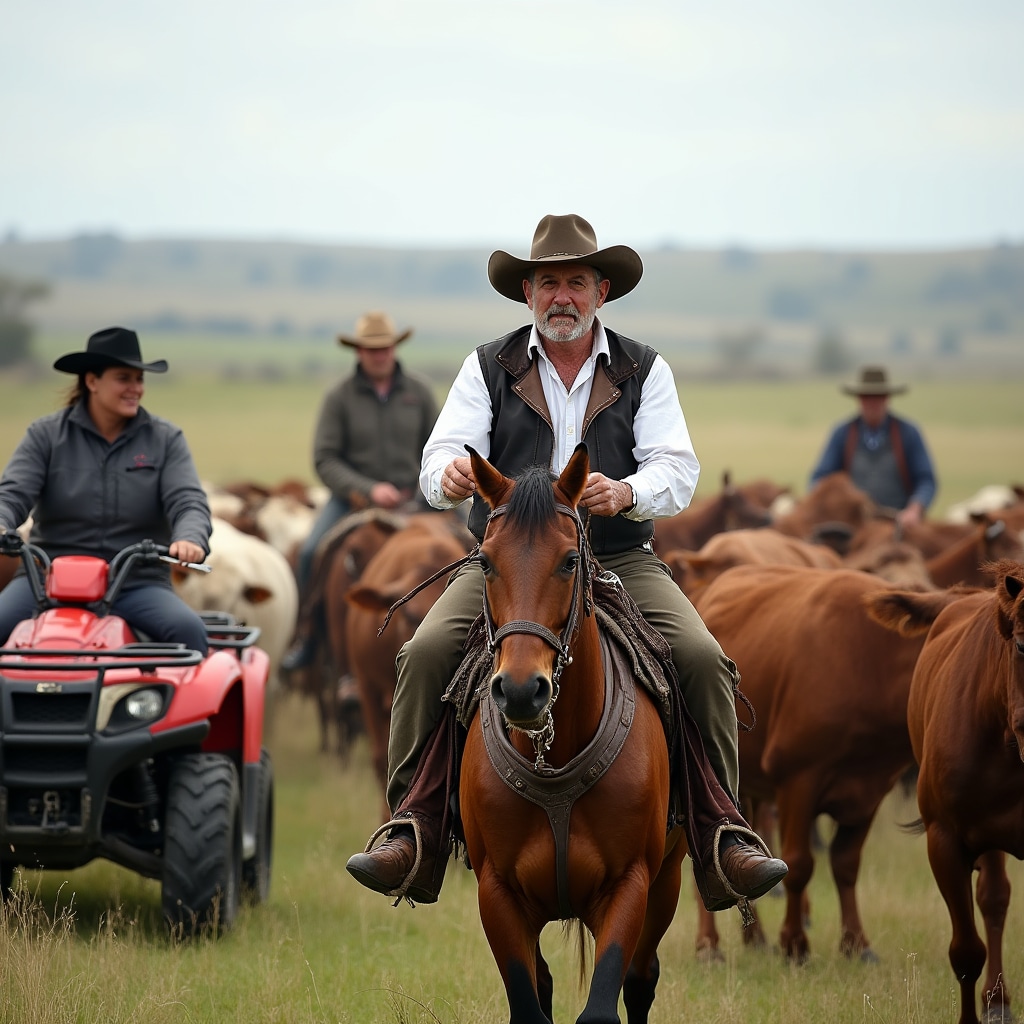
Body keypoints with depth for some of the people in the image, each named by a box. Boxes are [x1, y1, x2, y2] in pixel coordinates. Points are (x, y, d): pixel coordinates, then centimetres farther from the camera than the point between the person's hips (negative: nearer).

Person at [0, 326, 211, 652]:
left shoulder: (165, 439, 7)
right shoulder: (46, 434, 6)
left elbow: (188, 503, -5)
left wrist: (190, 540, -30)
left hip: (137, 585, 0)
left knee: (188, 630, -29)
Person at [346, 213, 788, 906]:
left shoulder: (644, 371, 7)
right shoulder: (490, 368, 6)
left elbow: (678, 471, -4)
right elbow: (443, 454, -5)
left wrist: (627, 493, -28)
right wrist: (450, 475, -32)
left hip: (618, 559, 0)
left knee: (702, 659, -22)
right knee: (428, 653, -25)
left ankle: (723, 830, -13)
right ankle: (415, 829, -21)